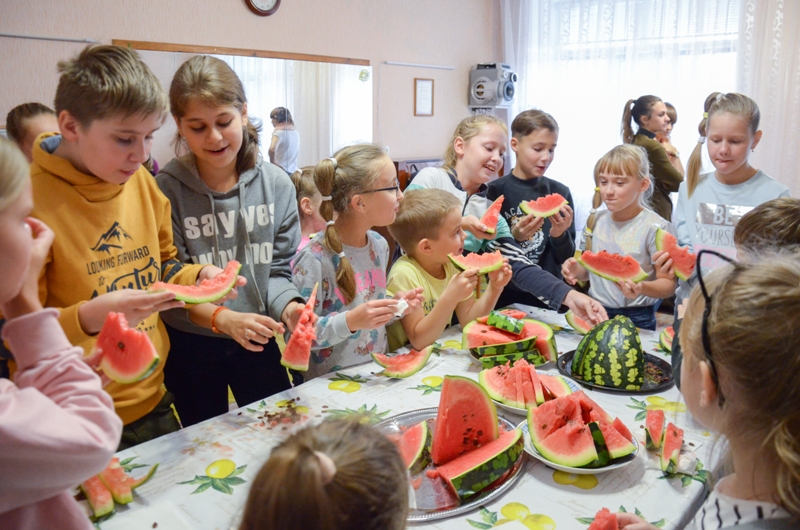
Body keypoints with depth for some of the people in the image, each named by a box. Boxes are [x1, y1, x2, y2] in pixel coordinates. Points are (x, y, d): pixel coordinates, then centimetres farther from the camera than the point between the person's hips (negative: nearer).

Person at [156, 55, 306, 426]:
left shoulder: (276, 184, -6)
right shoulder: (166, 190, -14)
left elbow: (277, 268, -1)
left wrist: (288, 306, -20)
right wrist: (223, 319, -30)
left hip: (257, 342, 2)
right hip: (190, 345, -2)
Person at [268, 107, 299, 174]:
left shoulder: (278, 131, -11)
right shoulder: (296, 132, 11)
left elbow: (272, 149, -27)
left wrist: (272, 161, -11)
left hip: (280, 170, -7)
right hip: (293, 170, 7)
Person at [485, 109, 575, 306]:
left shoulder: (560, 193, -1)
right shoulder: (495, 191, -6)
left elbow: (566, 258, 3)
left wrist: (559, 235, -16)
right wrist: (513, 237, -21)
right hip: (504, 298, -1)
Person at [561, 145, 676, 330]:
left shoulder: (654, 228, -14)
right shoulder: (596, 220, 2)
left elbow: (668, 284, -11)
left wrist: (642, 287, -30)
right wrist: (576, 270, -9)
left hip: (636, 320, -4)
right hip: (594, 313, 5)